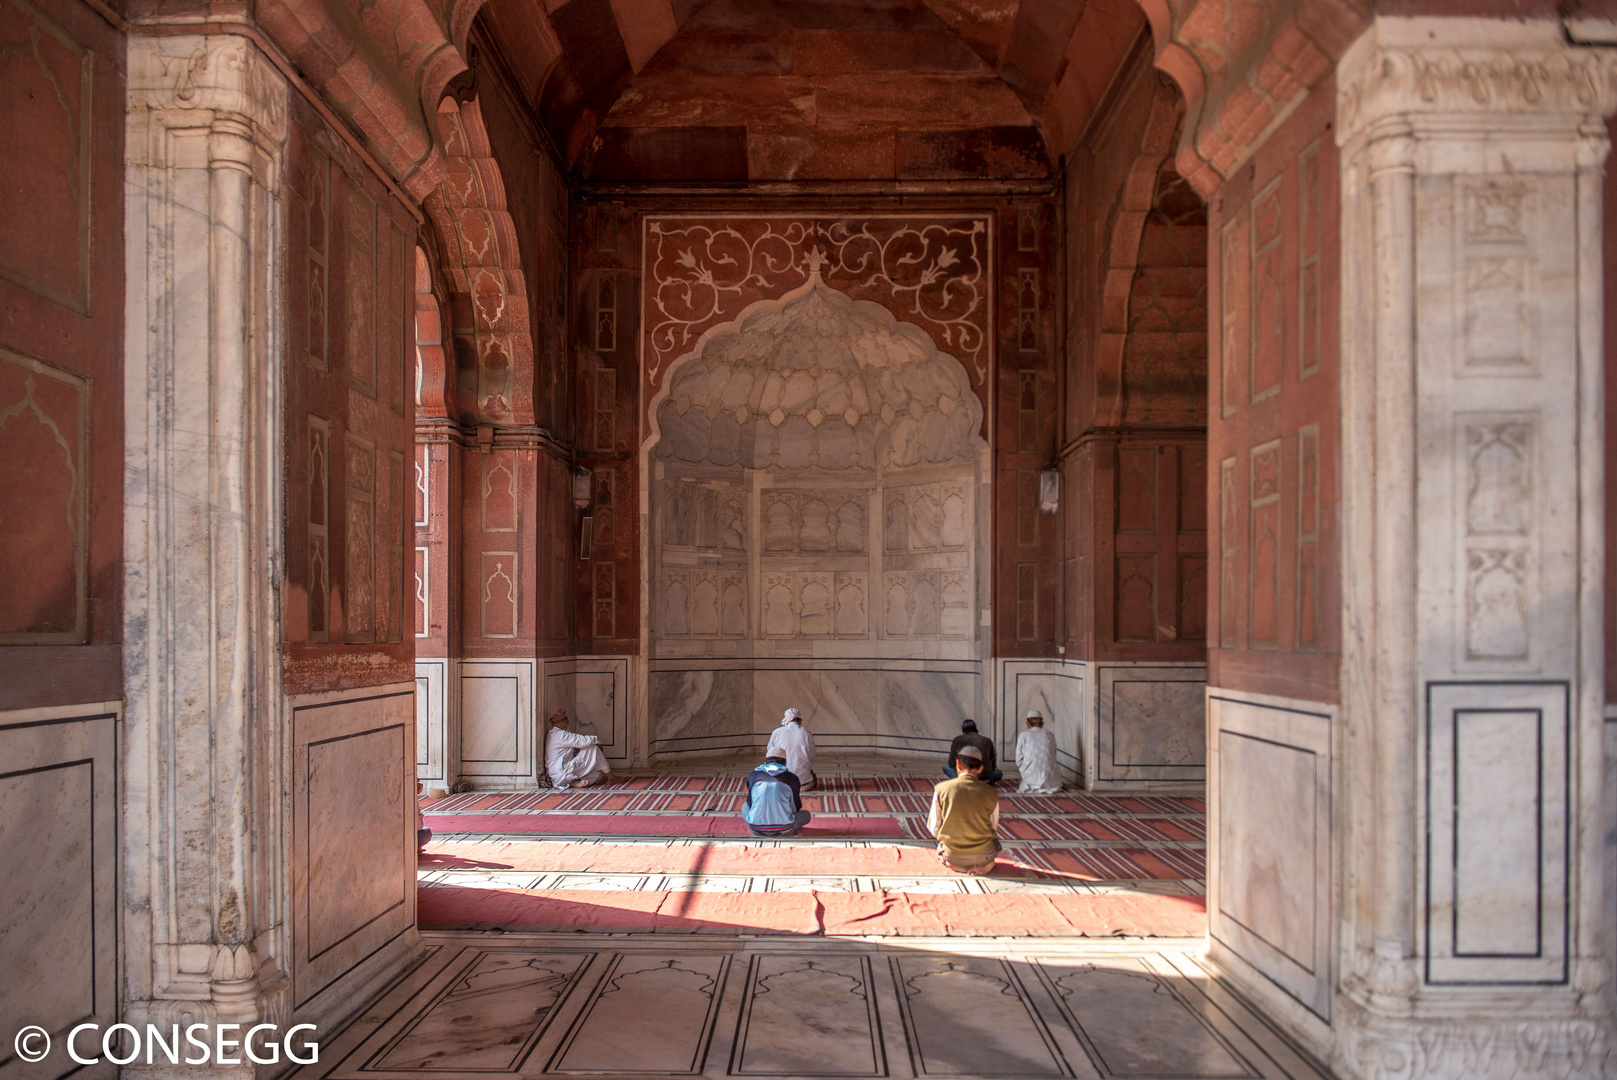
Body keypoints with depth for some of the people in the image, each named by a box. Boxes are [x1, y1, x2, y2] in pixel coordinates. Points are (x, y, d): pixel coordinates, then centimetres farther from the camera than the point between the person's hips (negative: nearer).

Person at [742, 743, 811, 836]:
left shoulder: (753, 775, 6)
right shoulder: (792, 778, 3)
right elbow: (796, 808, 11)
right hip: (783, 831, 0)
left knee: (745, 806, 32)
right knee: (805, 814, 26)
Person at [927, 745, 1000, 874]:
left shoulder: (941, 789, -9)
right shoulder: (991, 794, -9)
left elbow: (934, 829, -3)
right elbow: (994, 829, 3)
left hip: (952, 857, 0)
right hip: (983, 857, 0)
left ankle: (956, 866, 4)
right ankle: (985, 864, 5)